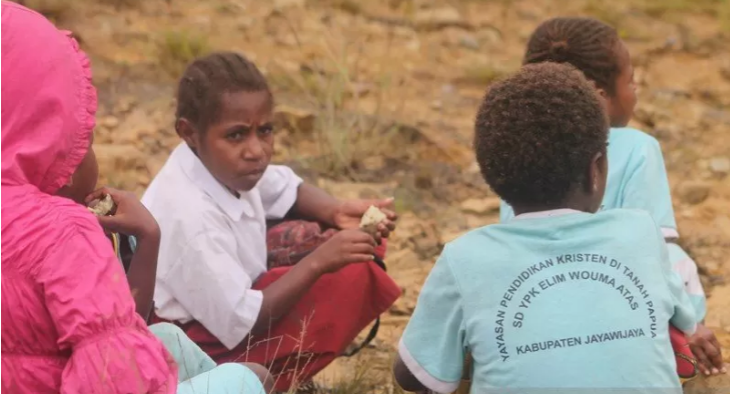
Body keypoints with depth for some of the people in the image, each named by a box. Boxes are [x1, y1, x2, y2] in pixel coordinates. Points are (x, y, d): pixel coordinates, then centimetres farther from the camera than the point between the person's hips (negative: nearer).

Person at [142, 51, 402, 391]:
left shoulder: (220, 163, -10)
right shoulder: (190, 219, -34)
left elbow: (288, 190, 11)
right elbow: (241, 324, -29)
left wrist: (337, 212, -10)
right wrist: (318, 263, -32)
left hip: (226, 295, 9)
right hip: (202, 341, -9)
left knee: (357, 238, 3)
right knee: (352, 279, -17)